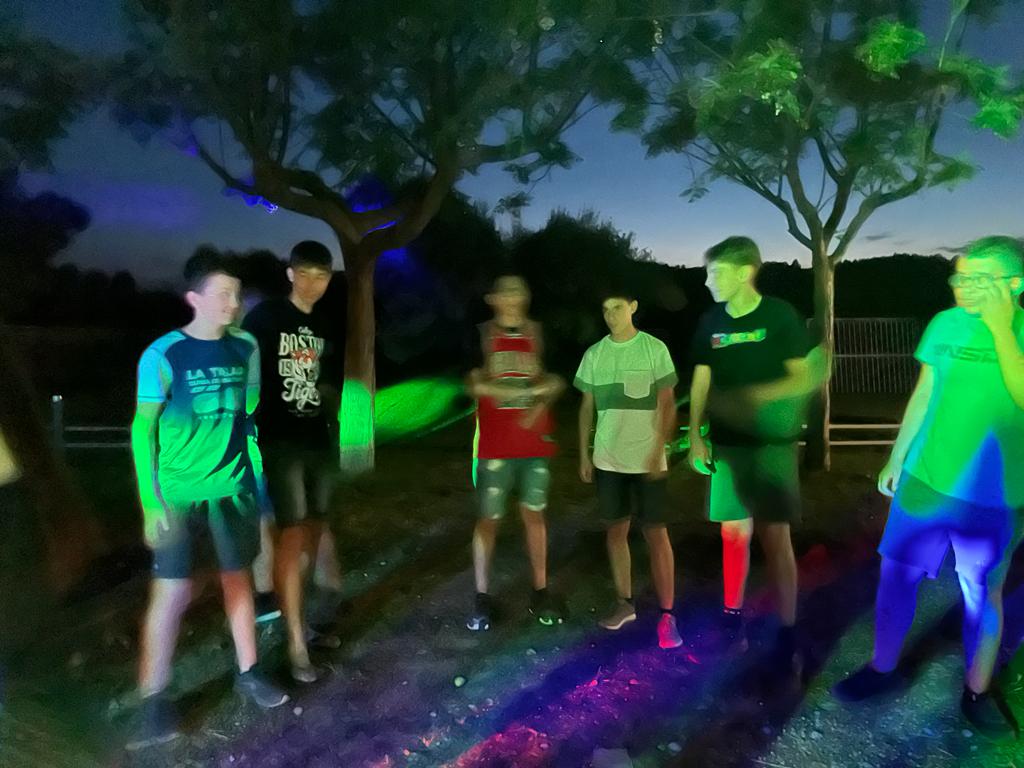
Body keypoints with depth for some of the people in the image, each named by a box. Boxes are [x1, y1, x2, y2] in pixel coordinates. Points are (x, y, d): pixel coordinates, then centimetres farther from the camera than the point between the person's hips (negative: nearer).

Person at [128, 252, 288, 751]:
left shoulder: (245, 349, 0)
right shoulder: (163, 355, -12)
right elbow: (143, 429, -8)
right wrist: (151, 501, -11)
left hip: (233, 489, 4)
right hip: (180, 495, -3)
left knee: (237, 578, 13)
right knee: (171, 593, 2)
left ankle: (247, 673, 30)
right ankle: (153, 698, 20)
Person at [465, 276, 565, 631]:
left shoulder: (540, 334, 8)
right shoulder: (482, 335, 1)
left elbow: (555, 382, 10)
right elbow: (473, 384, -7)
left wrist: (540, 403, -10)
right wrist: (528, 389, -11)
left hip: (535, 441, 2)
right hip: (494, 444, -2)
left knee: (534, 514, 10)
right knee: (488, 519, 2)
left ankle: (540, 593, 22)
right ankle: (482, 597, 14)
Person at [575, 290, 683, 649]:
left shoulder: (655, 349, -4)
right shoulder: (594, 354, 5)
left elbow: (667, 405, -3)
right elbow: (587, 408, 10)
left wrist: (659, 450, -13)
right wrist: (583, 455, 7)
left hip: (646, 459, -3)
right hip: (608, 458, 4)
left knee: (656, 534, 0)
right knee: (616, 530, 11)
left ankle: (667, 614, 9)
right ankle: (625, 603, 25)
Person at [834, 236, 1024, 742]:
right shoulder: (946, 323, -1)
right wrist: (896, 458, 12)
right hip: (926, 479, 3)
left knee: (983, 592, 13)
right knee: (895, 573, 10)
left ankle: (978, 691, 33)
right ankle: (882, 669, 29)